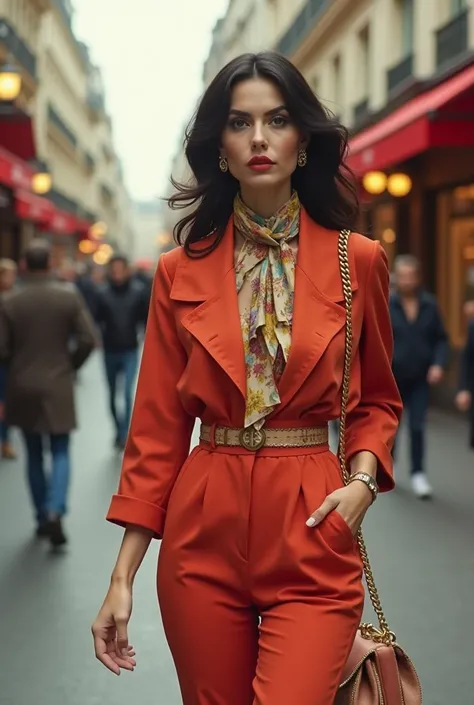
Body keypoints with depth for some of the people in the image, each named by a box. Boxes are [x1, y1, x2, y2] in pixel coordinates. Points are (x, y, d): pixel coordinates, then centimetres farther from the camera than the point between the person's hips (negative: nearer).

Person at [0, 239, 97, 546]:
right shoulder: (69, 295, -7)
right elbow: (88, 340, -11)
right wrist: (71, 365, 7)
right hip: (58, 386, -1)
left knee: (35, 455, 14)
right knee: (61, 454, 6)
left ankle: (42, 517, 19)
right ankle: (55, 512, -14)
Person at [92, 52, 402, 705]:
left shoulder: (358, 261, 0)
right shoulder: (180, 272, 3)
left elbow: (377, 399, 13)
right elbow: (158, 429, 3)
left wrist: (363, 480, -7)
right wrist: (123, 577, 0)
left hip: (311, 537, -1)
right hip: (202, 533, 2)